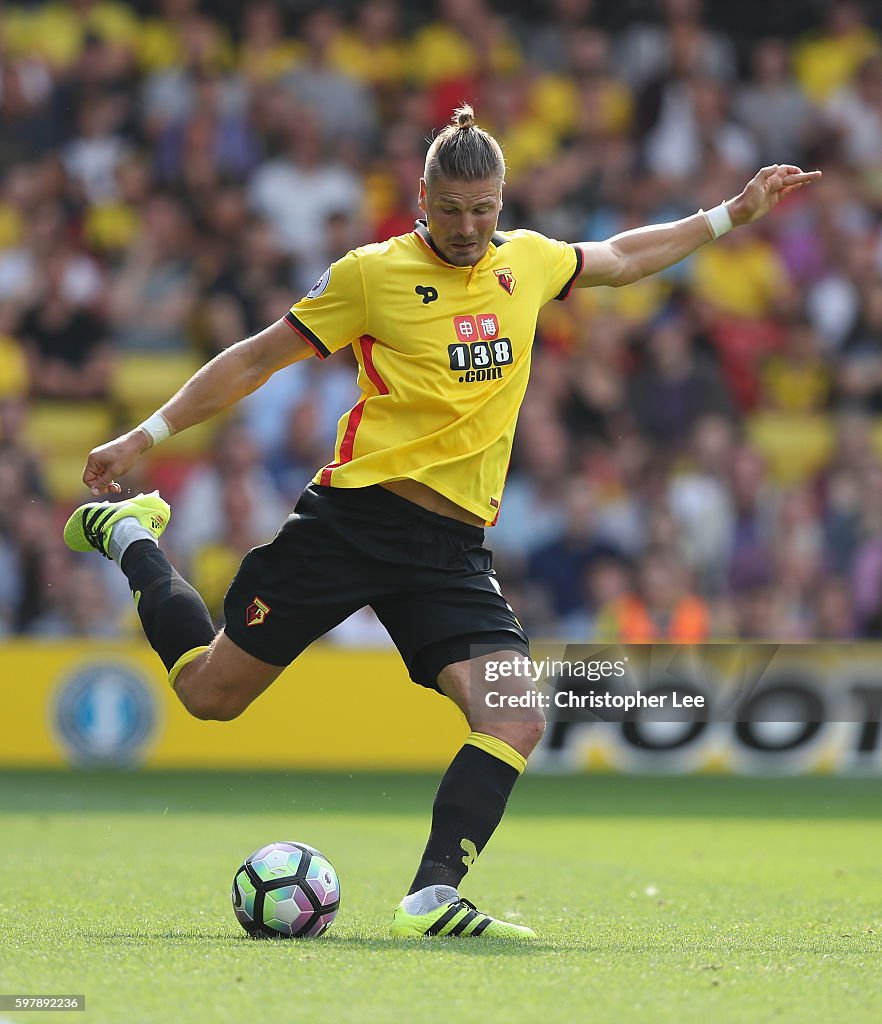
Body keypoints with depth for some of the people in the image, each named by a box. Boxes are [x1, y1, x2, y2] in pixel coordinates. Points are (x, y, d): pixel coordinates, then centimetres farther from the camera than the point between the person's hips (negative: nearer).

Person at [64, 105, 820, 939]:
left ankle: (431, 899, -16)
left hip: (453, 548, 4)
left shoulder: (526, 262, 11)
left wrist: (729, 216, 31)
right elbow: (260, 356, 3)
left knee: (517, 720, -18)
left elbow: (622, 258, 32)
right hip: (355, 517, -4)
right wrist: (146, 435, 2)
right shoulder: (371, 273, -4)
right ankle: (131, 537, 31)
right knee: (210, 693, 5)